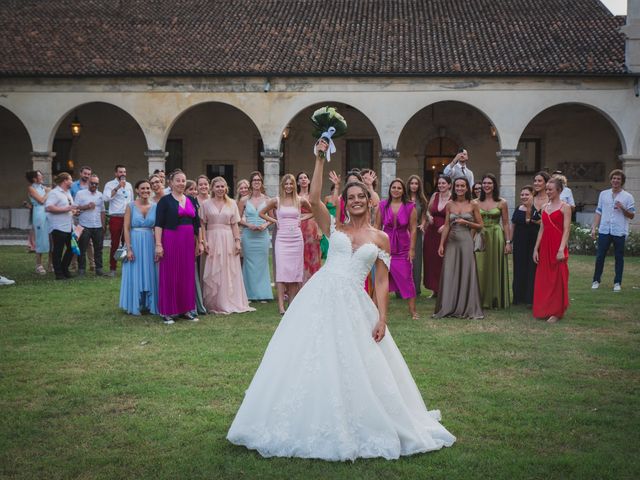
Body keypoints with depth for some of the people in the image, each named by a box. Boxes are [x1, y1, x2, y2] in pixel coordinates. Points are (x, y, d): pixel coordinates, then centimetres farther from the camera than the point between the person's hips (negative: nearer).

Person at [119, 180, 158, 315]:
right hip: (135, 243, -2)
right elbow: (126, 229, -5)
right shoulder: (131, 206, -3)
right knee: (135, 275, 5)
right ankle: (134, 305, 15)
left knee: (150, 275, 8)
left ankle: (149, 305, 19)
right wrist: (129, 248, -12)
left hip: (150, 244, 2)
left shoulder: (155, 206, 4)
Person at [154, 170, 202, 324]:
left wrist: (199, 242, 12)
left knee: (188, 275, 8)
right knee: (170, 275, 0)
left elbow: (197, 223, 16)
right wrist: (158, 244, -15)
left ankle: (186, 309, 17)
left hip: (188, 242, 5)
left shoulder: (191, 200, 12)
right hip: (170, 241, -5)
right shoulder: (165, 200, -2)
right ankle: (167, 311, 7)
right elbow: (158, 224, -7)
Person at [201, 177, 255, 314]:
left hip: (228, 240, 1)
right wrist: (205, 242, -8)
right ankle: (213, 304, 8)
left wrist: (237, 241, -2)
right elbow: (202, 225, 1)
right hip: (212, 240, -1)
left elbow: (235, 225, 6)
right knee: (213, 273, 1)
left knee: (230, 272, 3)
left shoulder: (232, 204, 8)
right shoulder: (206, 204, 3)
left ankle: (230, 302, 12)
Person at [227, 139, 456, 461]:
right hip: (320, 298, 0)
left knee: (356, 368, 2)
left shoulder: (380, 238, 9)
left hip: (354, 305, 0)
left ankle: (356, 429, 21)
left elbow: (382, 282, 5)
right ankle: (314, 425, 17)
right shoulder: (334, 228, 9)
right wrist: (320, 159, -6)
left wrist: (382, 319, -4)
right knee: (313, 360, 2)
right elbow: (313, 199, -6)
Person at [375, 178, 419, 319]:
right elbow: (377, 227, 4)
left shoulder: (410, 207, -2)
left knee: (406, 278, 0)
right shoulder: (382, 206, 2)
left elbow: (413, 229, -1)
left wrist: (412, 249, -6)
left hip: (403, 248, -1)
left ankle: (412, 310, 6)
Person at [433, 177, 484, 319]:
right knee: (449, 274, 1)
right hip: (451, 242, 2)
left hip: (466, 242, -2)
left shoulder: (473, 205, 2)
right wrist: (441, 244, 2)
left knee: (467, 274, 0)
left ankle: (468, 308, 9)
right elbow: (446, 226, 8)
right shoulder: (450, 205, 7)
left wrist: (466, 222, -11)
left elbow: (480, 226, 5)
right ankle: (448, 308, 9)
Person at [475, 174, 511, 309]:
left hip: (496, 238, -1)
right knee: (480, 269, 1)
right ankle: (481, 299, 10)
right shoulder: (476, 202, 5)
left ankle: (496, 300, 13)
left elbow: (505, 224, 1)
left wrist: (508, 242, -4)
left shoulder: (502, 203, 1)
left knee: (496, 269, 3)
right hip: (480, 238, 2)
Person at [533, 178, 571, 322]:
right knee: (543, 279, 8)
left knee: (557, 279, 0)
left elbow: (566, 230, -12)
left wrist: (561, 249, -20)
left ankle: (556, 312, 7)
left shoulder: (564, 207, -5)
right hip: (545, 247, 6)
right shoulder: (544, 208, 13)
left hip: (557, 246, -6)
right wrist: (536, 249, 8)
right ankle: (544, 310, 18)